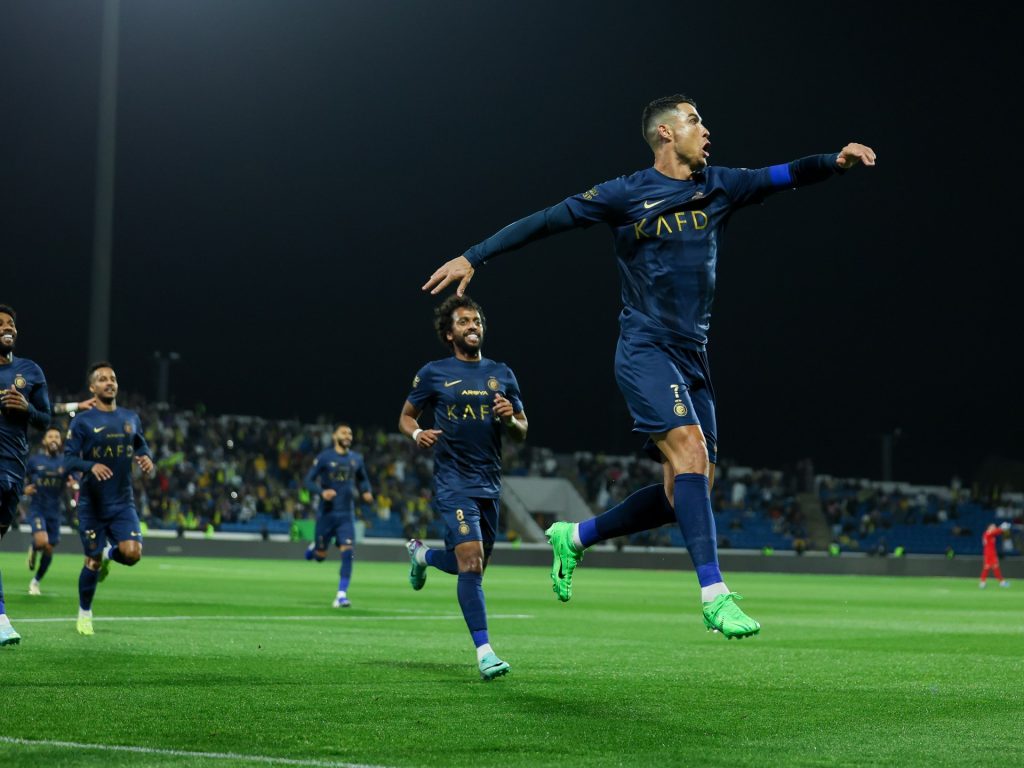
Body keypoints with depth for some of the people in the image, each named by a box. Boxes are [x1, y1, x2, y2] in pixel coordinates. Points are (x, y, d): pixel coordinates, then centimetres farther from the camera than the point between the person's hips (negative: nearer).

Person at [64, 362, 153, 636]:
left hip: (123, 502, 3)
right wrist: (91, 466, -28)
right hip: (92, 503, -2)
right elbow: (68, 458, -9)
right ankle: (84, 613, 25)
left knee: (132, 553, -16)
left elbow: (141, 445, 20)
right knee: (92, 561, 1)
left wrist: (146, 457, -3)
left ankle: (109, 554, 21)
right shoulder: (82, 421, -5)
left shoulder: (131, 418, 7)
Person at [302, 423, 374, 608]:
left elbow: (363, 480, 22)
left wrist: (366, 492, 1)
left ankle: (341, 595, -9)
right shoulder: (324, 458, -5)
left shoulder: (356, 459, 7)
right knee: (320, 556, 8)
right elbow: (308, 480, -5)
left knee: (348, 553, -13)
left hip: (346, 515, 2)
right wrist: (322, 492, -23)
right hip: (326, 513, -2)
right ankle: (314, 548, 46)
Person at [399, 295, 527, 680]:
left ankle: (421, 554, 48)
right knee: (471, 561, -18)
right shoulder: (433, 373, 2)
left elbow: (522, 432, 14)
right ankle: (484, 651, -17)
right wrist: (417, 434, -12)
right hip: (453, 483, -5)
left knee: (472, 565, 15)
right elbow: (406, 416, 11)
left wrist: (510, 418, -10)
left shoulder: (502, 374, 10)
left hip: (490, 484, 5)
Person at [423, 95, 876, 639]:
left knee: (687, 492, 4)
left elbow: (785, 176, 3)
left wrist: (835, 162, -17)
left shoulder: (718, 187, 12)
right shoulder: (626, 195, -2)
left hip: (692, 357, 6)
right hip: (645, 350, -6)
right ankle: (714, 595, -27)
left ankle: (574, 538, 23)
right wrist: (473, 257, -2)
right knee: (690, 450, -25)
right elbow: (546, 221, 0)